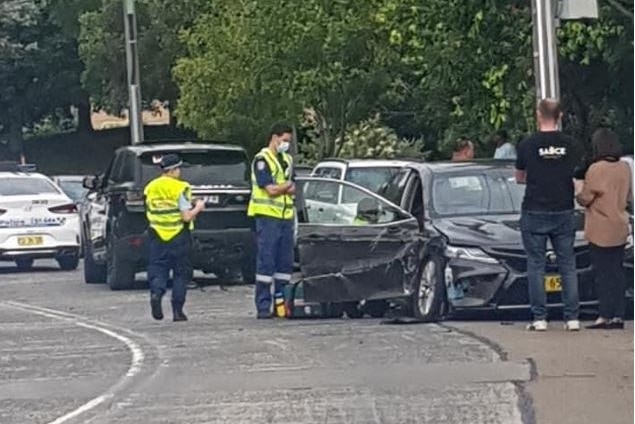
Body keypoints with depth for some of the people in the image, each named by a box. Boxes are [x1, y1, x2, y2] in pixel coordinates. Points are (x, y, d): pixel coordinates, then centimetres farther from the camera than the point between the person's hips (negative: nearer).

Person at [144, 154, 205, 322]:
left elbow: (149, 214, 12)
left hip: (158, 237, 3)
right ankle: (177, 310, 5)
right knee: (181, 272, 7)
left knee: (158, 269, 7)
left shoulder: (150, 188, 5)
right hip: (178, 237, -3)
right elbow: (187, 217, -15)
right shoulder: (180, 188, -12)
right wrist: (198, 208, 2)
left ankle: (156, 293, -22)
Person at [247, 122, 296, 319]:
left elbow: (292, 188, 15)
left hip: (286, 216, 7)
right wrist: (287, 186, 1)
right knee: (266, 260, -8)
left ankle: (281, 303, 12)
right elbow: (271, 190, -16)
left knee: (285, 262, 7)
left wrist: (280, 188, -8)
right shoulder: (262, 160, -7)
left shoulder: (287, 160, 18)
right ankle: (263, 307, -7)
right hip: (268, 216, -7)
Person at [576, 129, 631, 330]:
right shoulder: (625, 168, 4)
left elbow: (585, 199, -11)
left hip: (601, 231, -6)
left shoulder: (596, 169, -16)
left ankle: (606, 316, -3)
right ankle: (618, 315, 10)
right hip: (620, 230, 6)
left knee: (603, 274, -2)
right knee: (616, 272, 10)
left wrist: (579, 187, 8)